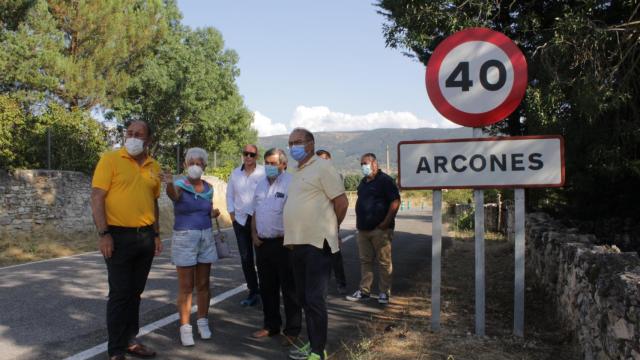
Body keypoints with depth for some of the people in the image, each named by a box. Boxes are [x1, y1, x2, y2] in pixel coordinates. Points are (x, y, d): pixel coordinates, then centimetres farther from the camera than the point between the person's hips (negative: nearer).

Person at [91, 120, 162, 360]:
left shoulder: (154, 167, 10)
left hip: (145, 236, 5)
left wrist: (156, 234, 14)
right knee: (120, 293, 0)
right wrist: (103, 233, -16)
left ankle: (130, 341, 26)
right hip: (119, 235, -5)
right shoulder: (110, 159, -6)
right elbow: (97, 197, -10)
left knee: (135, 292, 14)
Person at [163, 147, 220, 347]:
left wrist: (213, 213, -1)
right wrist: (169, 183, -58)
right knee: (186, 287, -1)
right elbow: (173, 194, -35)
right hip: (184, 239, -4)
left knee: (203, 284, 10)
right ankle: (185, 327, 7)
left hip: (206, 238, 5)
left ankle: (202, 322, 23)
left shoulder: (208, 189, 6)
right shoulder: (180, 186, -9)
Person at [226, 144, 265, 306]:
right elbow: (230, 196, 14)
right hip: (241, 220, 5)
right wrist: (232, 216, 5)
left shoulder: (263, 172, -8)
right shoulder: (235, 173, 7)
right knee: (245, 257, 7)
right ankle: (253, 291, 18)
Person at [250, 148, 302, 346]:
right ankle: (271, 325, 29)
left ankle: (292, 331, 12)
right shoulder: (261, 184, 14)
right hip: (262, 243, 7)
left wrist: (287, 236, -15)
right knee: (267, 287, 15)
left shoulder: (291, 183, -11)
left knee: (289, 289, 2)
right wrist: (254, 234, 9)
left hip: (283, 243, -7)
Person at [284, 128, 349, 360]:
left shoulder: (322, 167, -9)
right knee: (304, 298, 16)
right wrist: (292, 235, 16)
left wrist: (330, 227, 1)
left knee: (315, 299, -5)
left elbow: (341, 202, -11)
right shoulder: (297, 172, 17)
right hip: (297, 243, 9)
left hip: (317, 243, -9)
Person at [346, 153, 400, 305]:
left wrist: (386, 222, -17)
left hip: (380, 229, -8)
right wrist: (358, 221, 16)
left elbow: (395, 201, -15)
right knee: (365, 261, 11)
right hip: (363, 228, 8)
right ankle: (364, 291, 18)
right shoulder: (363, 182, 17)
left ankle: (384, 292, 9)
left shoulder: (385, 180, -8)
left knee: (384, 262, 0)